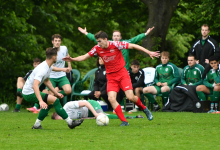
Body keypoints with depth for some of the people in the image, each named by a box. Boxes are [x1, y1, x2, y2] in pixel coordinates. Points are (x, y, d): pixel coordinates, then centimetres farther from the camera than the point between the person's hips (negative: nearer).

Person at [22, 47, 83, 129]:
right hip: (29, 94, -11)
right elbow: (35, 85, -38)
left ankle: (37, 125, 22)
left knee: (49, 102, 25)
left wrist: (56, 93, 18)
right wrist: (41, 101, -48)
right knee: (54, 100, -17)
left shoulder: (49, 67, 7)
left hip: (29, 92, 11)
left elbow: (46, 81, 24)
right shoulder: (43, 69, -26)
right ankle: (70, 122, -12)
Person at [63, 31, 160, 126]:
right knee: (111, 98, -18)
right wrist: (72, 59, -15)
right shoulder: (97, 49, -3)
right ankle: (124, 122, -12)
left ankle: (144, 109, 15)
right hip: (111, 77, 3)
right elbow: (84, 57, 2)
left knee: (130, 97, -16)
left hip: (122, 74, -3)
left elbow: (133, 46, -9)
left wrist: (149, 52, -9)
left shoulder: (115, 45, -14)